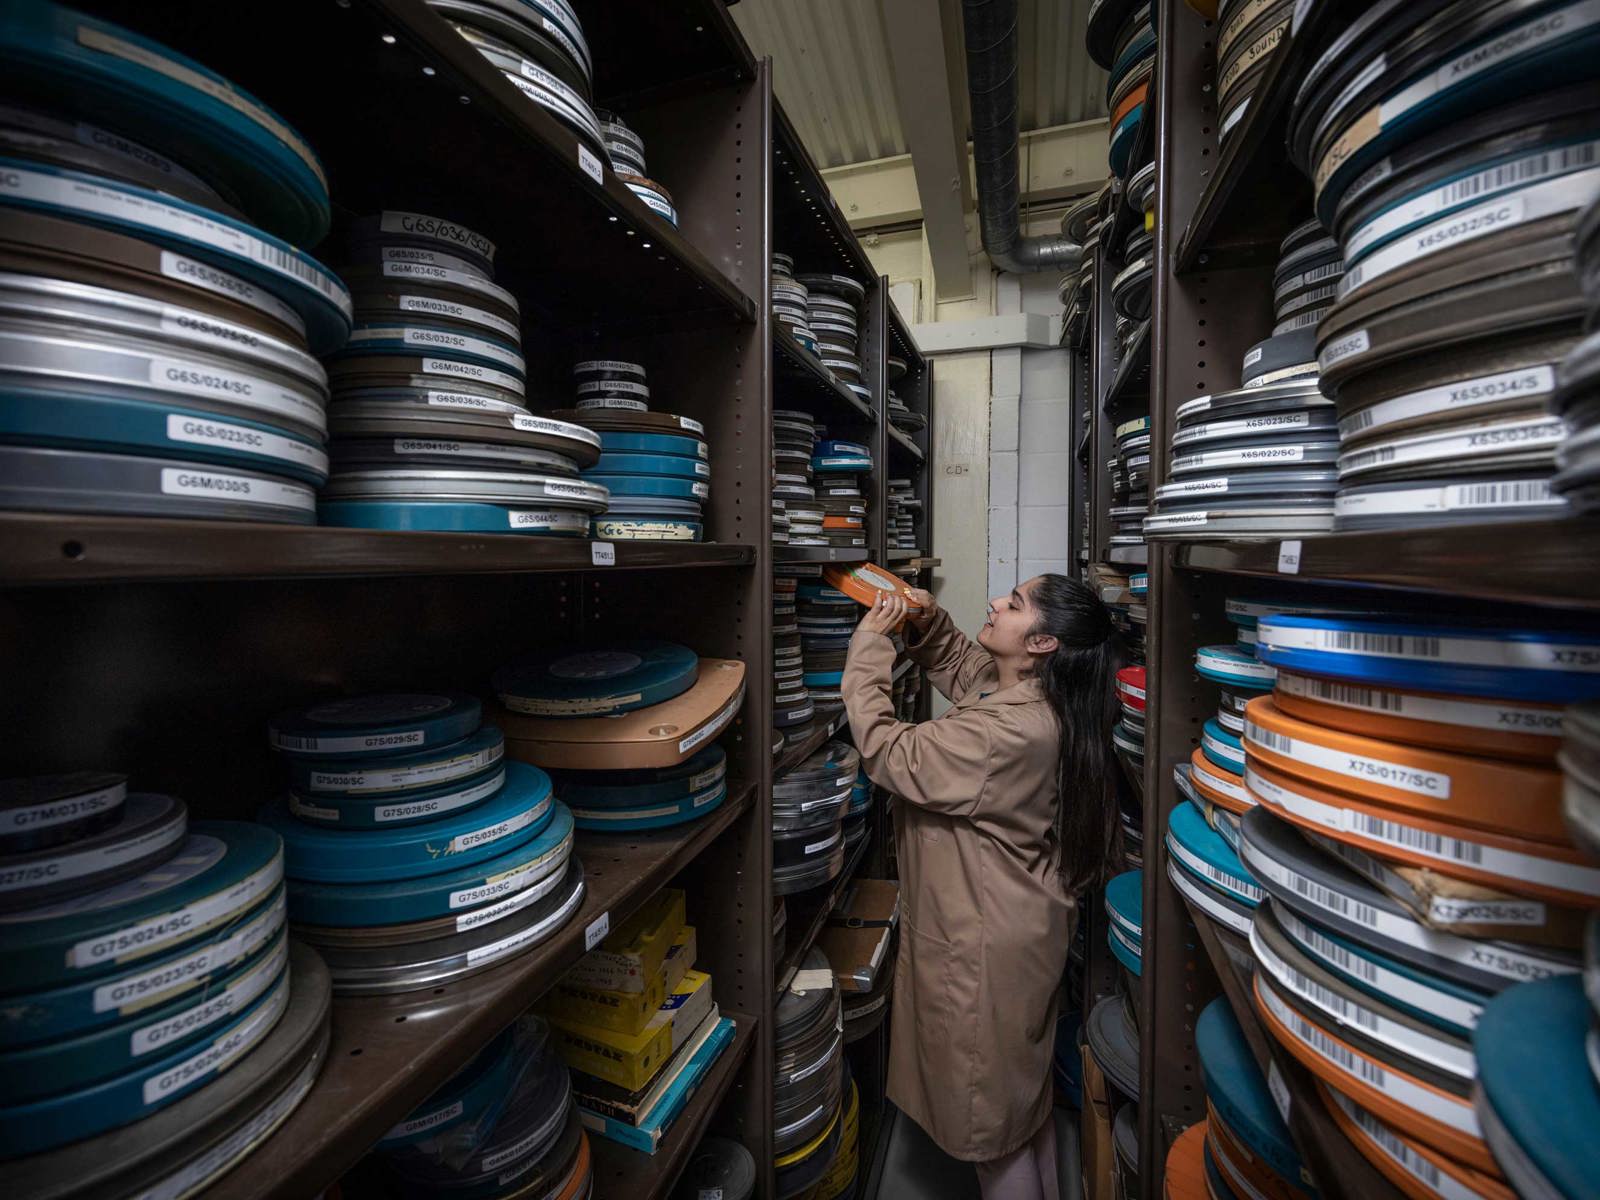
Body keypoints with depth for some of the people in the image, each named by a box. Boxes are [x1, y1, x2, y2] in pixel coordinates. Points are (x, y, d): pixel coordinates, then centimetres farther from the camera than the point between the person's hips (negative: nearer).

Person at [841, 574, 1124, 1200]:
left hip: (986, 949, -10)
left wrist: (870, 641, -22)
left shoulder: (1006, 732, -34)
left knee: (990, 1110, 16)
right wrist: (929, 624, -3)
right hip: (1023, 930, 10)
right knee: (1024, 1088, 31)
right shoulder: (1027, 692, -6)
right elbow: (963, 666, 14)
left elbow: (885, 749, -30)